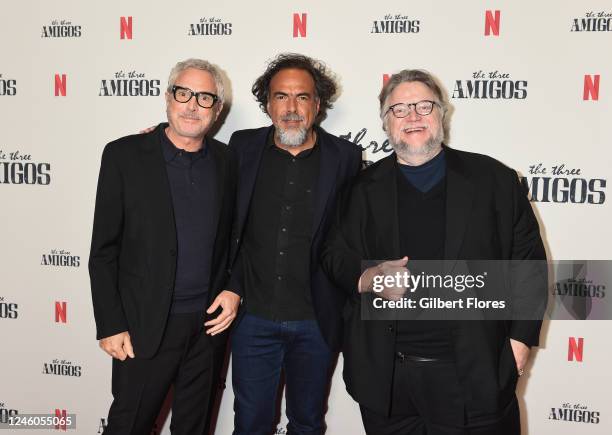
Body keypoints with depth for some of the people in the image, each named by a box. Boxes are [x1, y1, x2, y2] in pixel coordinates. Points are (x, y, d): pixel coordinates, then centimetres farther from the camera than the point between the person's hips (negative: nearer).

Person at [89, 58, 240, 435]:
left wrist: (234, 291, -2)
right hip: (145, 326, -3)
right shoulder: (124, 155, -7)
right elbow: (104, 251, -6)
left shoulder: (226, 161, 3)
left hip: (211, 323, 3)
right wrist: (110, 326, -9)